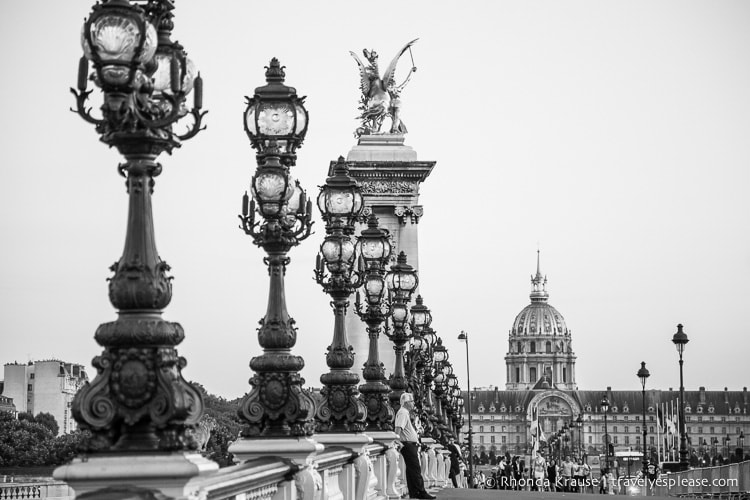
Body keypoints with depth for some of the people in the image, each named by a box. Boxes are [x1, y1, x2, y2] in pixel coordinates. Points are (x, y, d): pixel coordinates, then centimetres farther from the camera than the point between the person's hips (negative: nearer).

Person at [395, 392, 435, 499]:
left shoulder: (406, 413, 18)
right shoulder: (402, 413, -13)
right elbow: (398, 428, -23)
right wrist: (398, 442, -28)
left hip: (411, 445, 11)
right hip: (408, 445, -11)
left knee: (411, 470, 11)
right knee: (415, 469, -10)